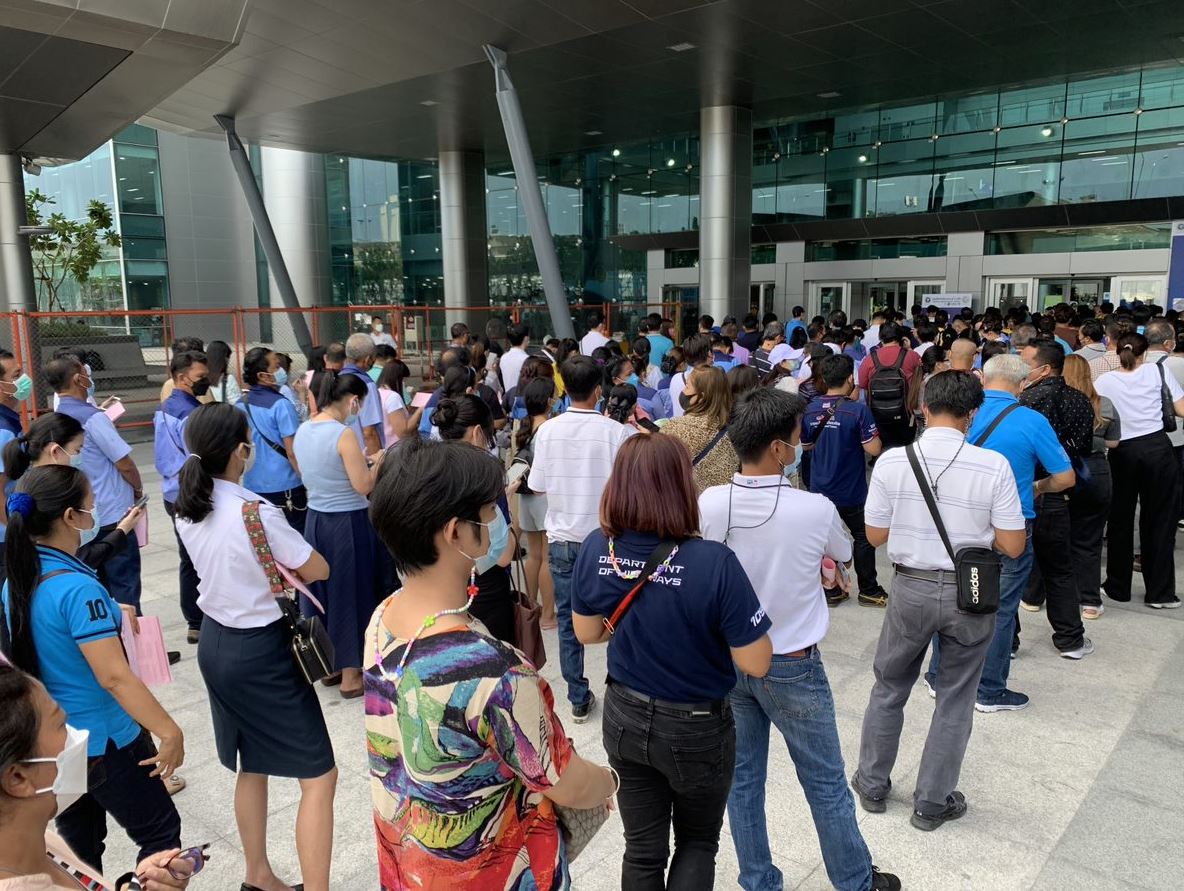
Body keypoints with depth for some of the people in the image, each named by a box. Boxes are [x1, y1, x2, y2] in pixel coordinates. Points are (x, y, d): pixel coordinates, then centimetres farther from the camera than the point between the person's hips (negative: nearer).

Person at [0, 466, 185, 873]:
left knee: (77, 845, 22)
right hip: (103, 744, -8)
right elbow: (114, 676, -28)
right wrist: (170, 732, -24)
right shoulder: (77, 587, -27)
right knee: (160, 832, 9)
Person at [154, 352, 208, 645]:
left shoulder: (163, 409, 10)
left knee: (188, 560, 15)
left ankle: (195, 622, 24)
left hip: (174, 493, 9)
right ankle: (203, 624, 9)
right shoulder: (191, 414, -20)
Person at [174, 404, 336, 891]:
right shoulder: (257, 511, -24)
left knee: (251, 766, 24)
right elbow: (318, 570, -13)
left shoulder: (187, 510, -1)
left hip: (214, 642, 8)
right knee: (318, 776, 2)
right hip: (261, 650, -8)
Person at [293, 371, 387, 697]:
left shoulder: (302, 432, 5)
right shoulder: (343, 434, -19)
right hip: (348, 524, -7)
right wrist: (377, 462, -2)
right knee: (351, 594, 6)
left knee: (324, 590, 19)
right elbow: (363, 486, -19)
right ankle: (350, 676, 17)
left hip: (315, 520, 7)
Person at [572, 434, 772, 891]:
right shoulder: (714, 563, -29)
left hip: (624, 718, 3)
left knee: (643, 849, 22)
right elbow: (756, 663, -21)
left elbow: (586, 632, 0)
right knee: (697, 841, 25)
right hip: (696, 730, -3)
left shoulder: (595, 549, -15)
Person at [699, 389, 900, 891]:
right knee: (826, 784, 17)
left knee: (742, 778, 18)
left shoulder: (708, 505, -15)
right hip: (792, 667, -3)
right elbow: (843, 555, 0)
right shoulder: (815, 510, -22)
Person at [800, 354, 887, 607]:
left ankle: (831, 591, 23)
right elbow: (874, 449, -18)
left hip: (820, 489, 4)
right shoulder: (858, 410, -18)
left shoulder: (811, 410, -3)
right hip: (851, 491, -4)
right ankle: (868, 590, 23)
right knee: (863, 538, 14)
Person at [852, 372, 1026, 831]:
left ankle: (872, 785, 35)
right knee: (955, 699, 17)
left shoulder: (891, 461, -11)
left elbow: (875, 535, -3)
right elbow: (1013, 546, -9)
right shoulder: (994, 465, -13)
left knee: (889, 687, 20)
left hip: (911, 588, 1)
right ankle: (932, 803, 30)